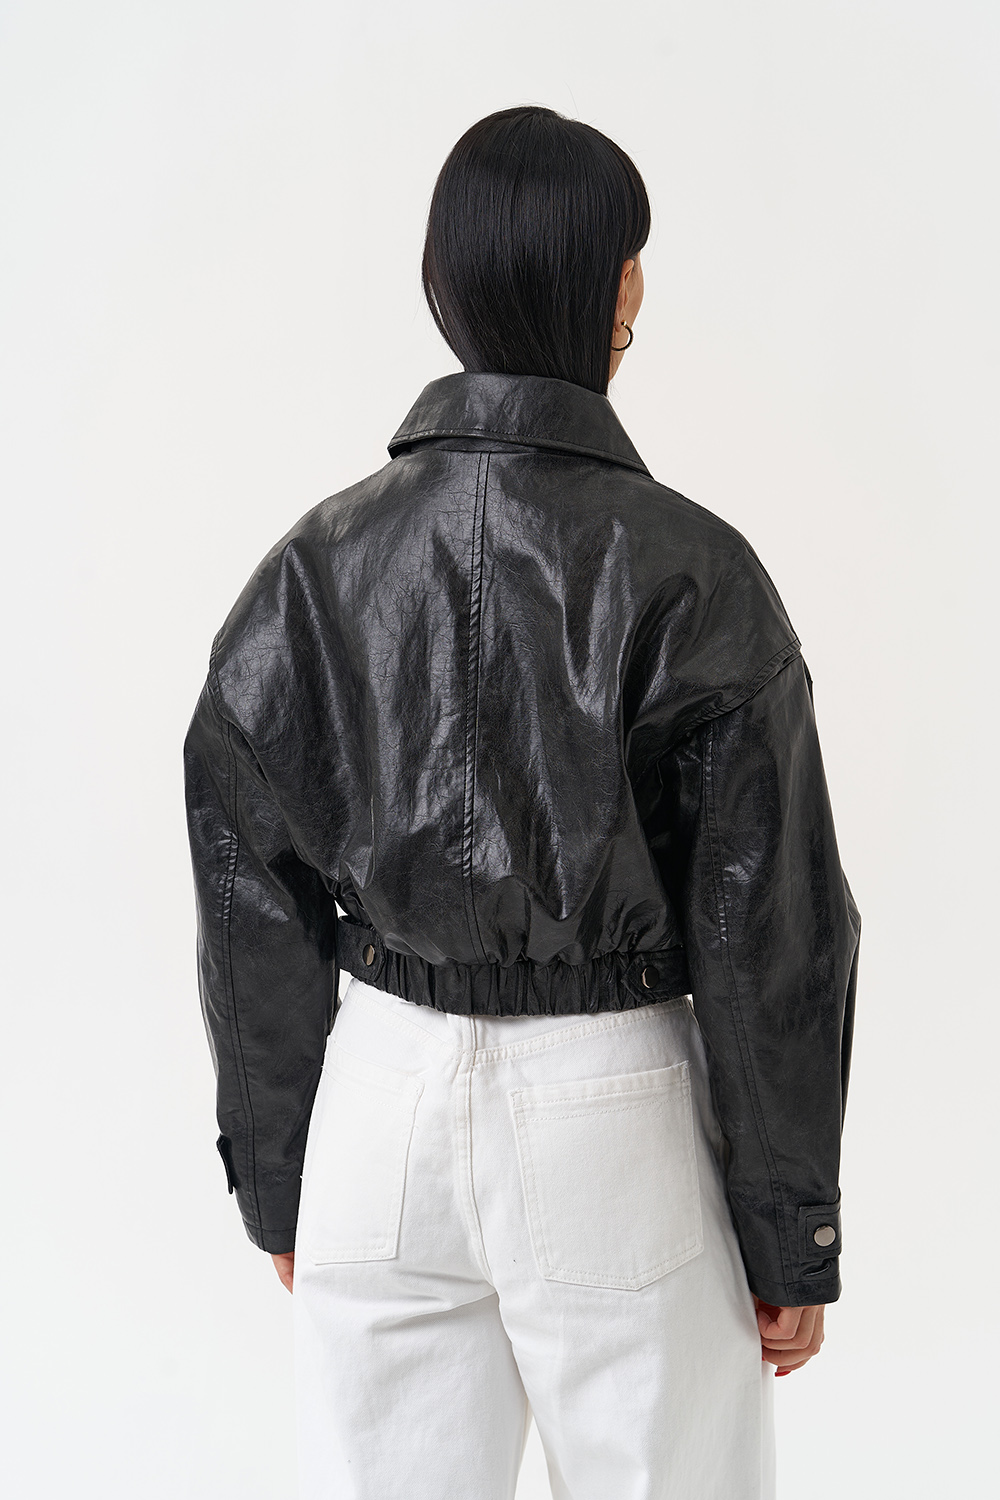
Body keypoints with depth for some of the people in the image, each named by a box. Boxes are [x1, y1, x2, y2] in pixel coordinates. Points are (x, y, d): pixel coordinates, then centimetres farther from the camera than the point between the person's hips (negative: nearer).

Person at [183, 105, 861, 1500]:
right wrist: (794, 1232, 1)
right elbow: (769, 934, -10)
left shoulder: (319, 562, -4)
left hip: (383, 1117, 3)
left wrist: (277, 1180, 13)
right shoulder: (688, 573, -13)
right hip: (615, 1120, -3)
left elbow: (255, 908, 2)